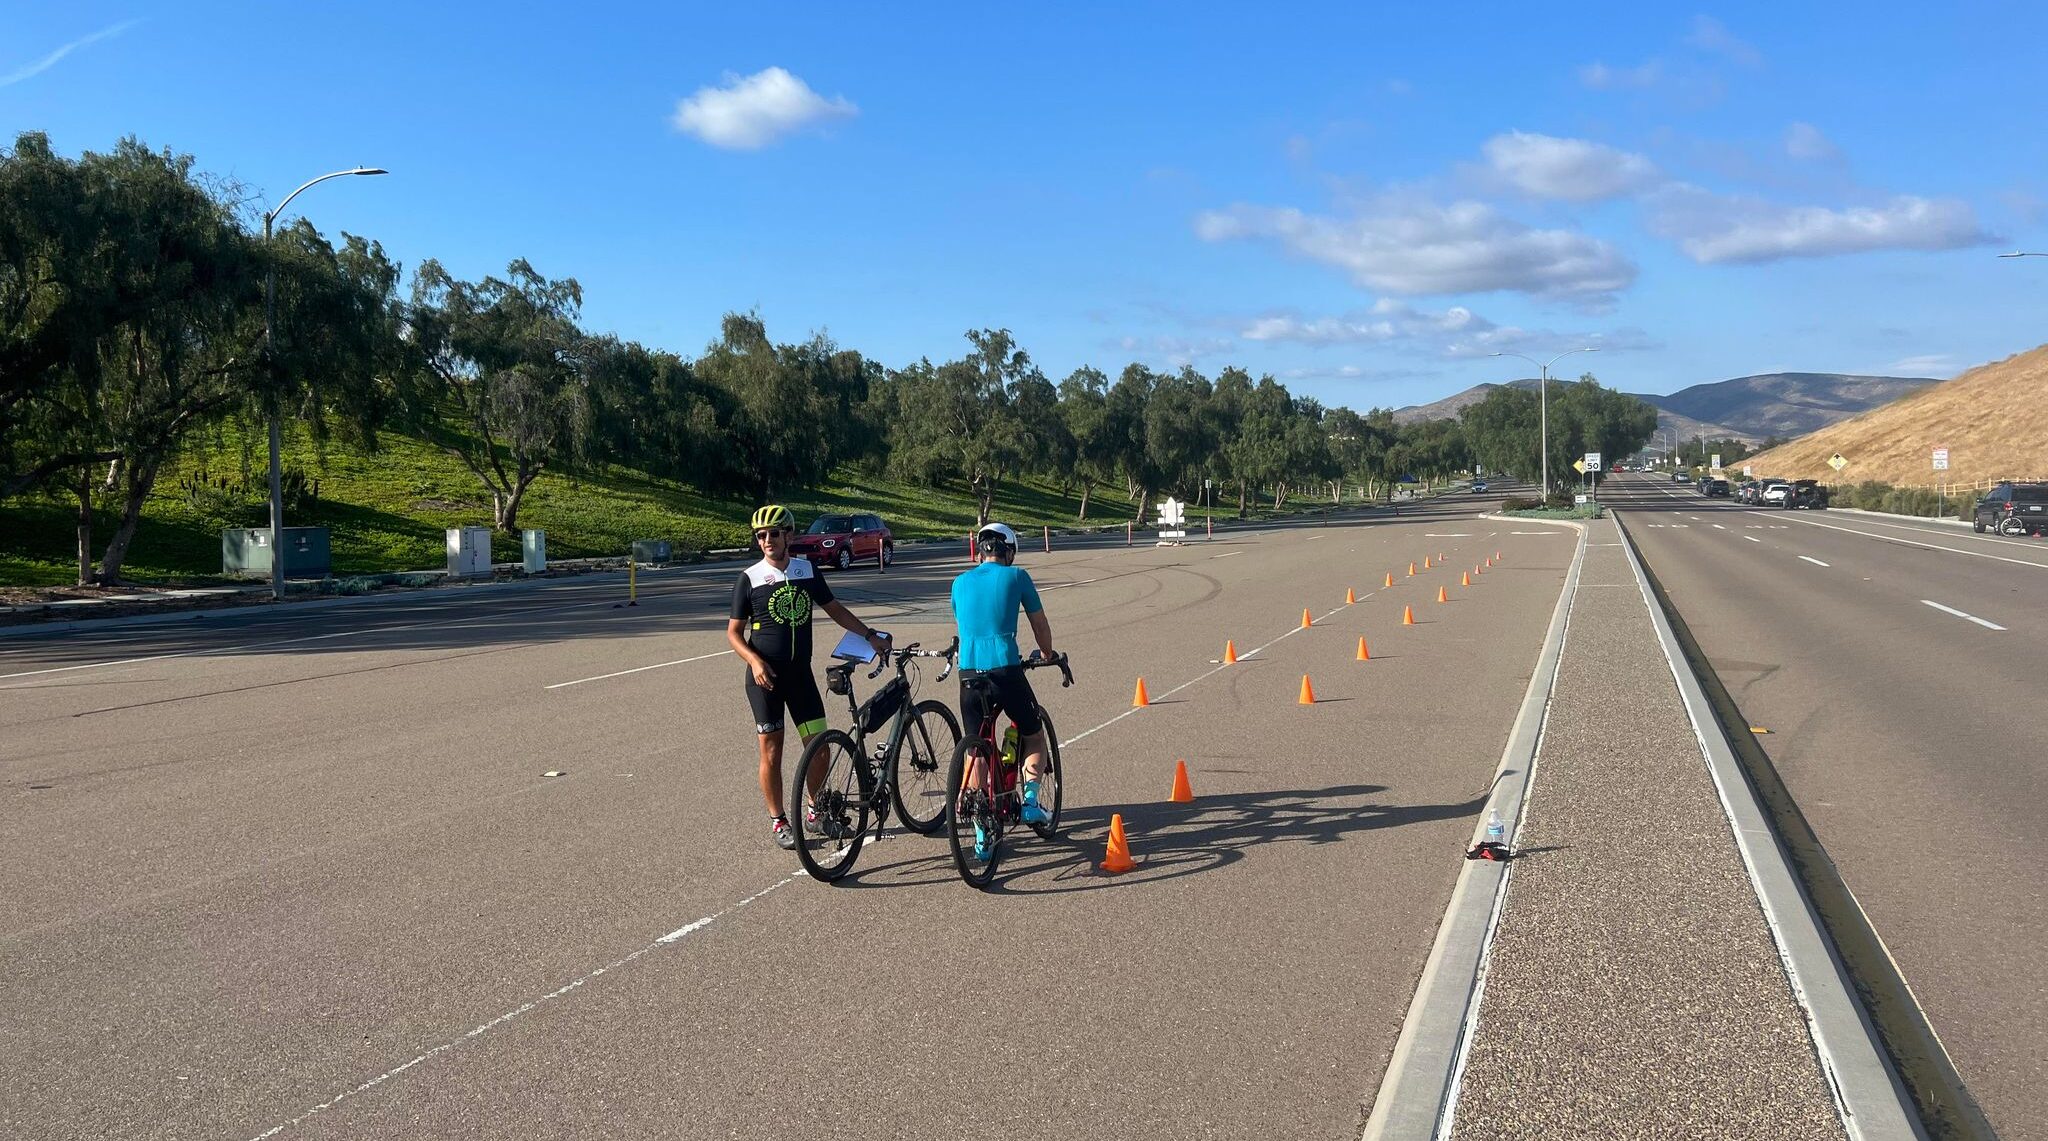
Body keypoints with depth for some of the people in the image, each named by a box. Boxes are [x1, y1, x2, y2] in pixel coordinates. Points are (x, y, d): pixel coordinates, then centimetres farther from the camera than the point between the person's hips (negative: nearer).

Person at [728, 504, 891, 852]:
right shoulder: (749, 579, -5)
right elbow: (734, 631, -2)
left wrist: (870, 635, 11)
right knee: (772, 751, 2)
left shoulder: (808, 571, 4)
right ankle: (778, 821, 15)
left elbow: (833, 608, 16)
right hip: (765, 677, -3)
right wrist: (755, 661, -18)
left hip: (800, 673, 3)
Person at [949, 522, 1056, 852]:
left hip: (969, 673, 3)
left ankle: (981, 833, 11)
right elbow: (1040, 624, 14)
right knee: (1033, 736, 21)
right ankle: (1030, 800, 4)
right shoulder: (1016, 576, 5)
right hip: (1006, 671, -3)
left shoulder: (961, 582, 15)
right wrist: (1047, 654, 33)